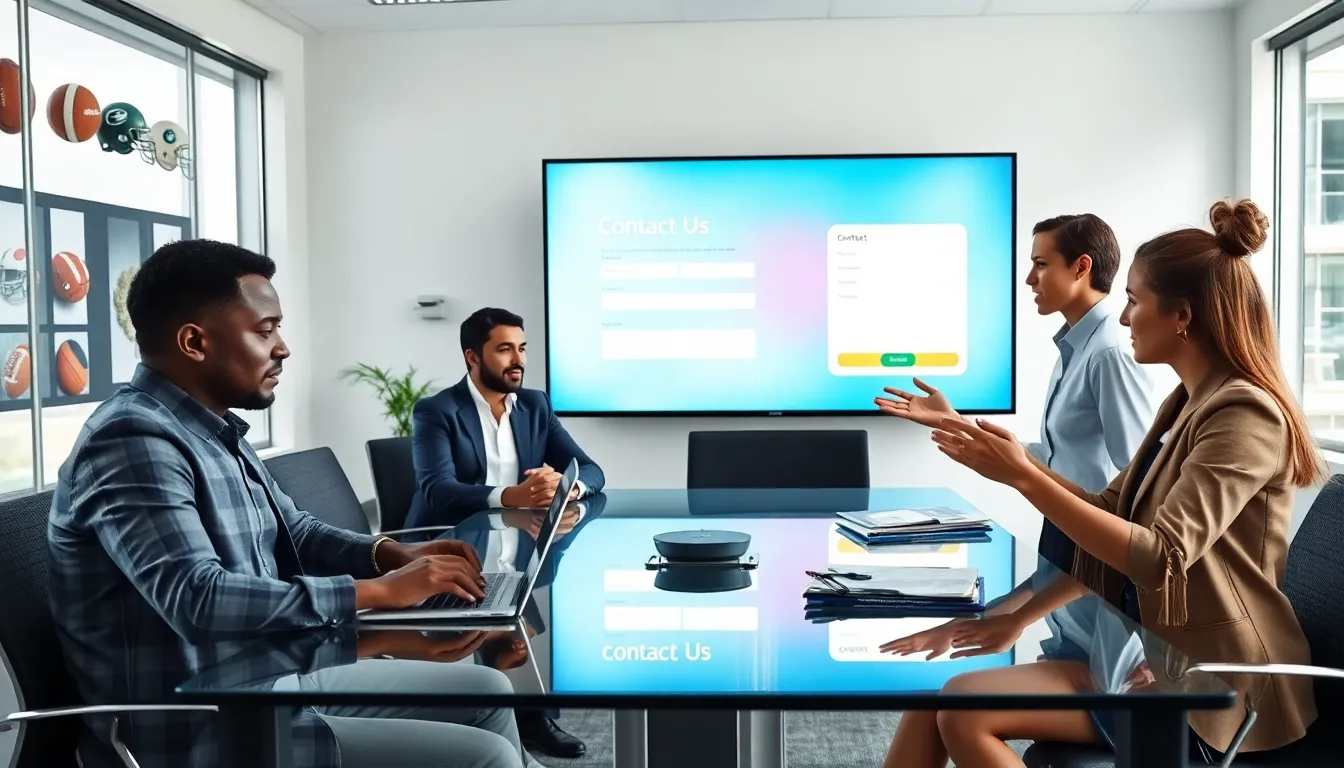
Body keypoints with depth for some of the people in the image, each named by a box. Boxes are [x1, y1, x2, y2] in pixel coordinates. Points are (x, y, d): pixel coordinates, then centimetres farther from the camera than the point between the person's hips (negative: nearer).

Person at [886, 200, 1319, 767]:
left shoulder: (1244, 413, -16)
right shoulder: (1188, 402, 12)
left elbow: (1160, 557, -26)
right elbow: (1109, 510, 14)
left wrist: (1022, 477, -26)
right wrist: (1007, 460, 6)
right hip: (1157, 657, 8)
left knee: (965, 711, -22)